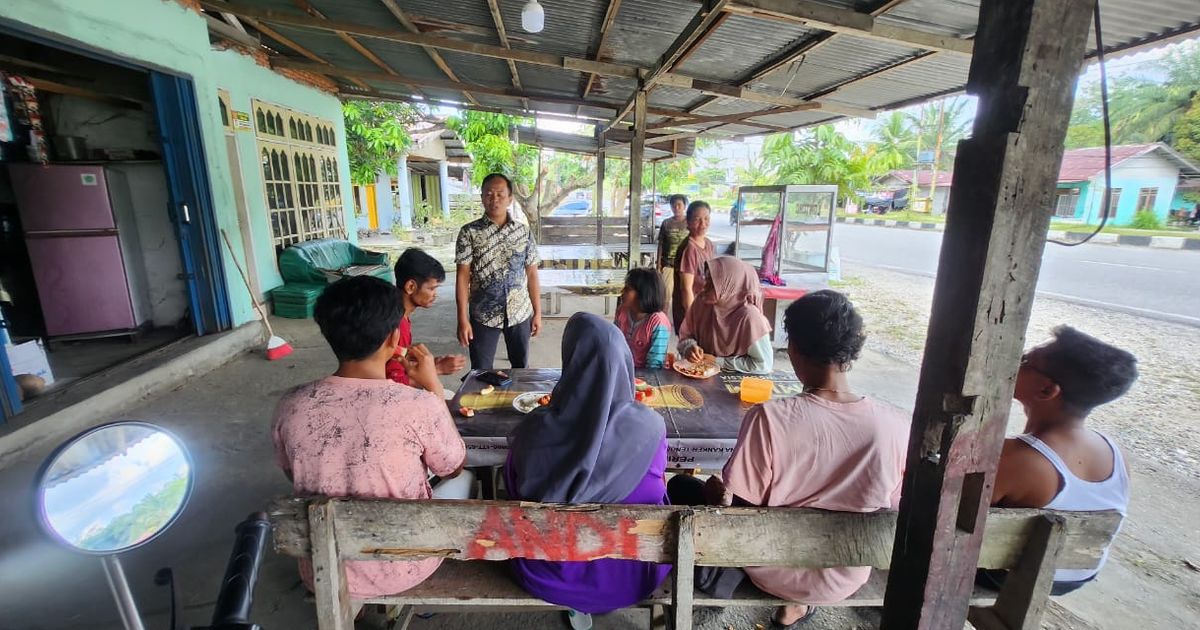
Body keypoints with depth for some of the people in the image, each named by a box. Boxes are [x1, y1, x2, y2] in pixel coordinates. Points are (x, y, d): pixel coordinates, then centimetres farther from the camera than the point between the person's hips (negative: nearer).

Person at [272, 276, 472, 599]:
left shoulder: (290, 406, -14)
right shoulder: (420, 406, -26)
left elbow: (295, 475, 6)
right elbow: (454, 468, -5)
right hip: (404, 569, -3)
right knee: (465, 479, 22)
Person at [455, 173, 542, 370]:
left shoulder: (524, 232, 1)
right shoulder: (469, 232, -6)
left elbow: (532, 274, 4)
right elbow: (463, 277, -7)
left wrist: (537, 312, 2)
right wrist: (463, 319, -11)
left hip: (520, 313, 2)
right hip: (483, 315, -2)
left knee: (521, 367, 16)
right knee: (481, 371, 8)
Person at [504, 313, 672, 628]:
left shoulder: (536, 427, -23)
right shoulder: (649, 426, -23)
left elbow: (517, 492, -3)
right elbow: (652, 493, -2)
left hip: (553, 570, 1)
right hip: (628, 572, 0)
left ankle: (576, 602, 33)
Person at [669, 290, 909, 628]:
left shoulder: (769, 417, -29)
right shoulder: (896, 426, -19)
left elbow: (726, 503, -20)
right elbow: (892, 511, -3)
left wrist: (714, 488, 2)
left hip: (774, 573, -2)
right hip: (846, 580, 3)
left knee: (681, 486, 16)